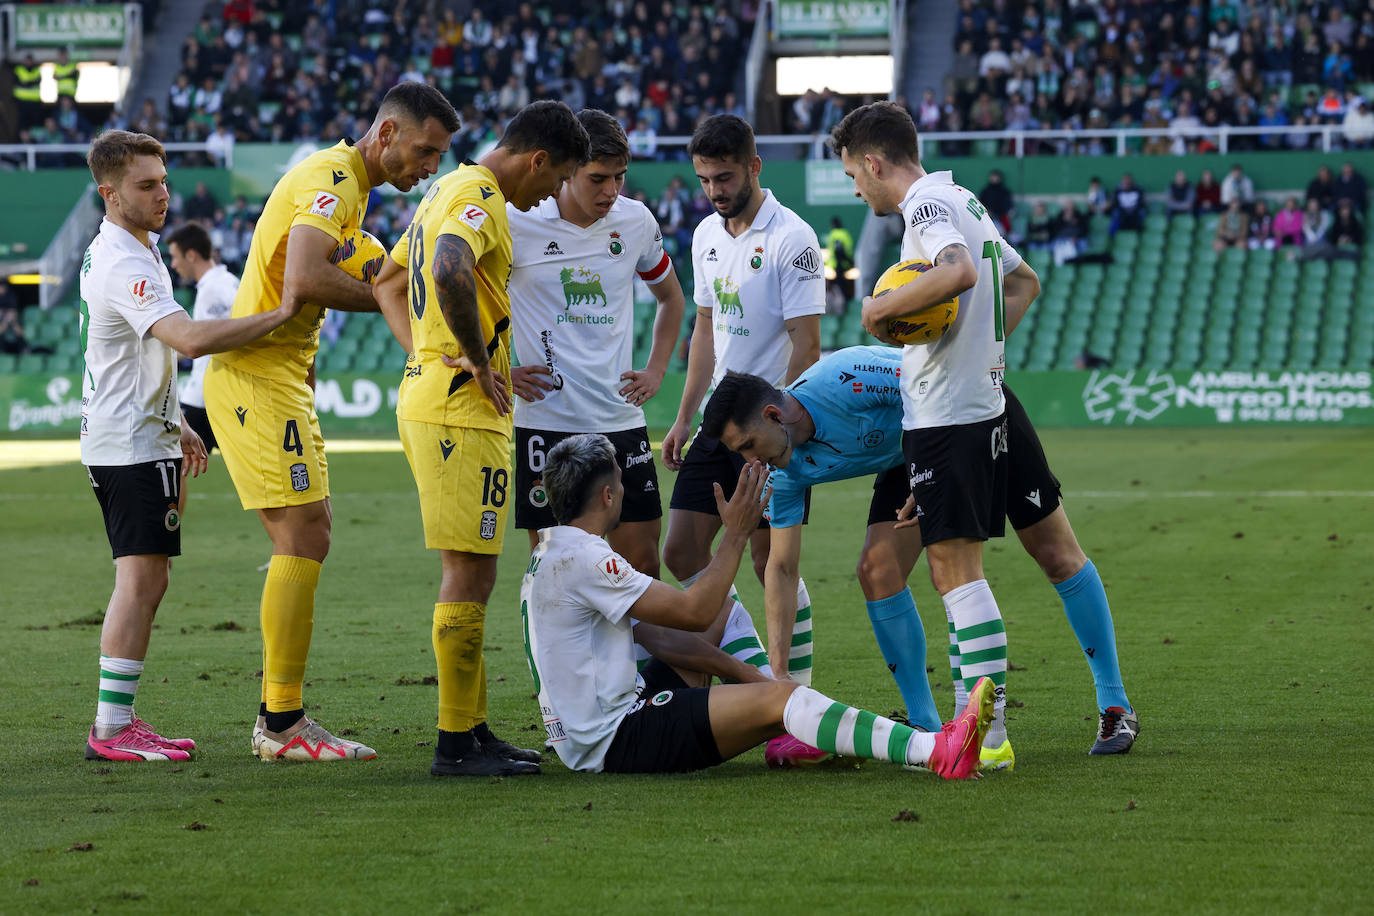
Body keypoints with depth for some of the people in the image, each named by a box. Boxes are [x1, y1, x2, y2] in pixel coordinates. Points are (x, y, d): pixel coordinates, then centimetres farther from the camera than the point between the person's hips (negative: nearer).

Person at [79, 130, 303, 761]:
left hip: (140, 437, 11)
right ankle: (112, 728, -11)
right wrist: (282, 313, -34)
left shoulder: (112, 253, 15)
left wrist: (176, 427, 29)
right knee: (140, 580, -11)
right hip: (133, 444, -11)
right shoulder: (124, 266, -20)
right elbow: (189, 338, -34)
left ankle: (118, 721, 14)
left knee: (146, 580, 12)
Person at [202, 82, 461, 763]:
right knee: (303, 540, -11)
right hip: (257, 375, -11)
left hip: (283, 377, 11)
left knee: (305, 542, 11)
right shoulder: (333, 178, -14)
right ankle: (282, 725, -9)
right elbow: (303, 282, -28)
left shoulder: (349, 183, 19)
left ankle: (278, 716, 15)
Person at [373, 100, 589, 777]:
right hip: (463, 412, -10)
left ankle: (473, 729, 18)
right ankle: (455, 742, -5)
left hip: (426, 397, 10)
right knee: (470, 575, -7)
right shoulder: (478, 197, -13)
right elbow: (450, 273, -33)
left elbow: (389, 281, 30)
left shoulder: (448, 191, 20)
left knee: (467, 574, 14)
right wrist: (479, 362, -22)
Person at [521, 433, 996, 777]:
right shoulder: (583, 557, -16)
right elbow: (694, 612, -15)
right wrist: (736, 534, -5)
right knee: (777, 698, -20)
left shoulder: (551, 553, 16)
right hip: (614, 743, -10)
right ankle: (935, 752, -31)